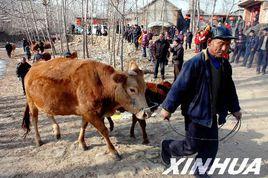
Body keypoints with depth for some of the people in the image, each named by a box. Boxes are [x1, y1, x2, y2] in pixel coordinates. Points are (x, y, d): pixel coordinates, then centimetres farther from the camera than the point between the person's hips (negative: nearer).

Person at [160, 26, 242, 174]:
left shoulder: (225, 65, 3)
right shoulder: (195, 63, -20)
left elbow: (229, 89, 15)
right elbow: (179, 87, -19)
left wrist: (235, 109, 20)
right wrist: (168, 108, -16)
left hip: (212, 115, 7)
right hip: (195, 113, -6)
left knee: (211, 146, 12)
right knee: (192, 147, 5)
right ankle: (167, 146, 32)